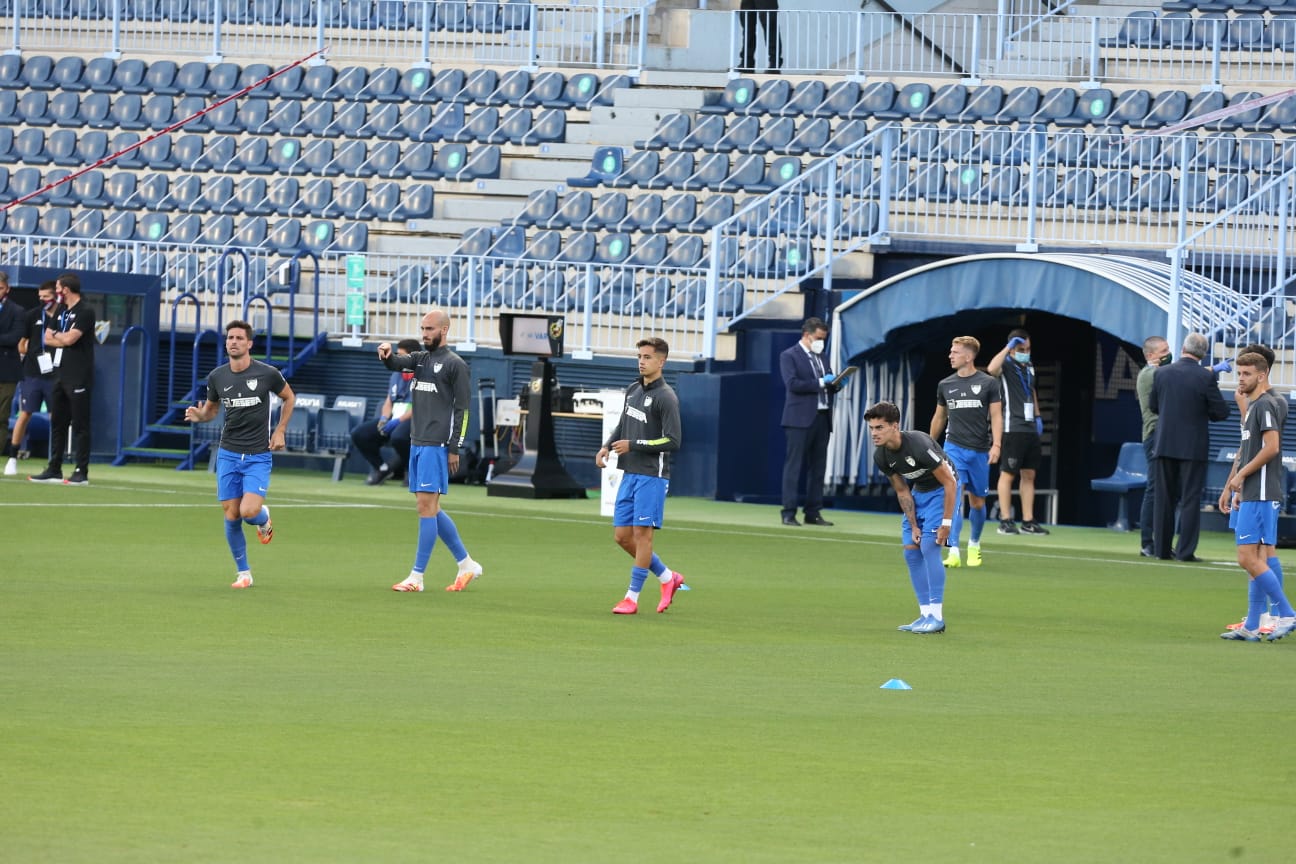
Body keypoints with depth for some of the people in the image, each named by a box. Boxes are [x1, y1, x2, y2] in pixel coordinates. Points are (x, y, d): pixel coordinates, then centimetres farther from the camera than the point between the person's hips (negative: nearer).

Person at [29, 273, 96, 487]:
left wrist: (56, 335, 1)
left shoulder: (85, 312, -9)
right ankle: (54, 470, 16)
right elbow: (48, 339, 13)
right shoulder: (60, 311, 17)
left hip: (79, 378, -9)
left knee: (80, 425, -7)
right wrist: (63, 338, -5)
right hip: (61, 374, 9)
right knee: (57, 423, 11)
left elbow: (69, 339, -19)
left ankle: (81, 472, -6)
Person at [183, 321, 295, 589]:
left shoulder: (267, 373, -8)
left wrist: (280, 431, 1)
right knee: (231, 515, -1)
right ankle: (243, 573, 15)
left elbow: (289, 397, 10)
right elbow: (211, 409, 16)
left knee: (249, 512, -18)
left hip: (258, 456, -3)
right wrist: (198, 415, -7)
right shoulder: (217, 376, 0)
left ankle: (264, 519, 21)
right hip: (228, 454, 3)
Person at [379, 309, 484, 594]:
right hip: (417, 443, 8)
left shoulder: (455, 364, -5)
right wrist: (386, 354, -23)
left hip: (436, 445, -8)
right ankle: (467, 565, 20)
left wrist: (455, 448, -12)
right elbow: (396, 364, 0)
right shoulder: (420, 358, 16)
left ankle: (417, 577, -9)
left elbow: (462, 409, -7)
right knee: (431, 509, 10)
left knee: (426, 506, -9)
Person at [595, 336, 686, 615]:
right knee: (622, 535, 7)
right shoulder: (633, 390, 12)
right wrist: (606, 447, 7)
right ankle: (668, 578, 22)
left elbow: (673, 441, -17)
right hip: (629, 474, 8)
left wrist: (633, 445, -17)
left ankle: (632, 598, 0)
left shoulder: (665, 397, -12)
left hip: (652, 476, -8)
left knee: (642, 534, -7)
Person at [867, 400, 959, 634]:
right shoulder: (881, 457, -10)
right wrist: (913, 525, -5)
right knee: (911, 551, 0)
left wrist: (946, 522, -25)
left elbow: (949, 483, -25)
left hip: (942, 490, -8)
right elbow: (902, 492, 2)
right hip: (919, 492, 8)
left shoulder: (919, 446, -32)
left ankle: (936, 616, -15)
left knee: (929, 546, -18)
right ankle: (926, 614, 7)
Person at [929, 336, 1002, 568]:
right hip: (954, 448, 1)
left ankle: (974, 545, 34)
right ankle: (953, 553, -22)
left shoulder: (988, 383, -1)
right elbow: (939, 417, 19)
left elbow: (996, 416, -3)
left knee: (977, 502, 9)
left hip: (980, 452, 0)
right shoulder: (945, 385, 7)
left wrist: (996, 445, -14)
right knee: (954, 496, -16)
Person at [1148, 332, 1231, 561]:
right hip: (1193, 446, -3)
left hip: (1166, 445, 3)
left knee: (1165, 499, 11)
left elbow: (1154, 406, 9)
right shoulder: (1206, 377, -11)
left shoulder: (1162, 374, -2)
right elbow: (1221, 412, -8)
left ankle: (1162, 548, 13)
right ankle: (1185, 551, -3)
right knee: (1190, 499, 1)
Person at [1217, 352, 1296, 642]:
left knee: (1249, 559, -13)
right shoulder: (1252, 406, 19)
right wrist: (1229, 487, 24)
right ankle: (1251, 628, 11)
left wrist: (1241, 475, -13)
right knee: (1257, 562, 9)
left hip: (1261, 496, -10)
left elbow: (1271, 447, -21)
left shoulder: (1266, 405, -11)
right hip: (1252, 496, 10)